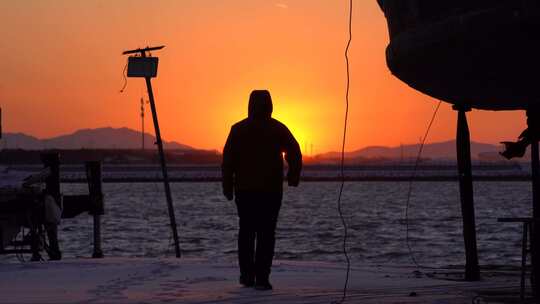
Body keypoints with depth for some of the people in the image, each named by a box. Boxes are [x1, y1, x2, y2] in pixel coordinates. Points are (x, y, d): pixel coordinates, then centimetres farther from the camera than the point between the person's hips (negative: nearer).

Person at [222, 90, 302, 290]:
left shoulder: (238, 129, 1)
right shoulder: (278, 129, 0)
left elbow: (228, 160, -3)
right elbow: (295, 153, -5)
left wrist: (228, 187, 2)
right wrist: (293, 178, 9)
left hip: (244, 189, 1)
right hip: (271, 190, -1)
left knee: (246, 232, 14)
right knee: (266, 234, -1)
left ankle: (247, 275, 13)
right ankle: (262, 278, -8)